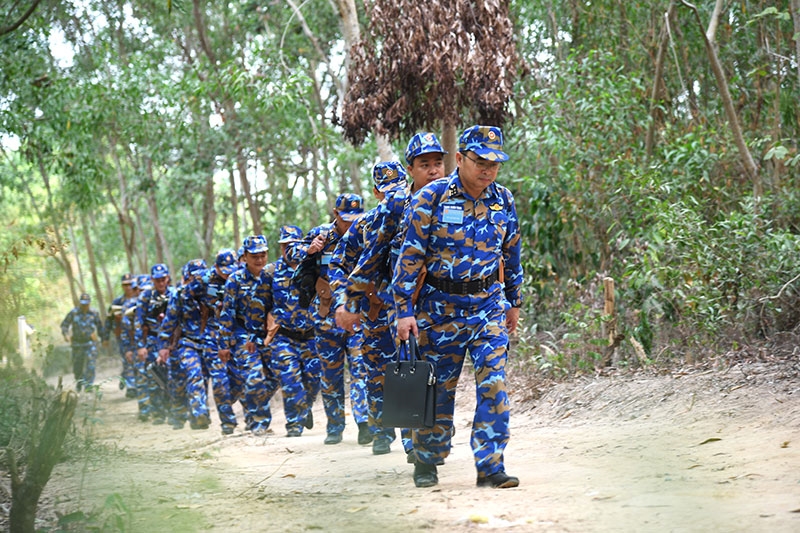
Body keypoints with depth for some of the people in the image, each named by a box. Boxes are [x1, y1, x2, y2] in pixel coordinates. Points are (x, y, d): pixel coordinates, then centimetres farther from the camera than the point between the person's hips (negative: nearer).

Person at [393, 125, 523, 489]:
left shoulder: (503, 200, 3)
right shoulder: (432, 198, -10)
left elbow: (511, 254, 16)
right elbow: (410, 256, -9)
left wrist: (514, 302, 20)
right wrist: (405, 310, -12)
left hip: (489, 305, 3)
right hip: (441, 306, -3)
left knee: (494, 384, -7)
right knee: (438, 387, 5)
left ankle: (490, 465, -3)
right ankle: (426, 462, 21)